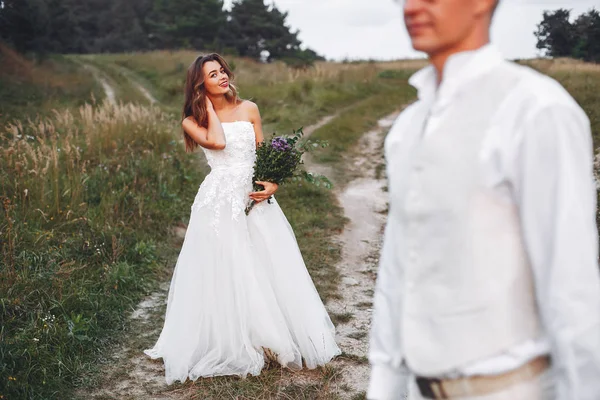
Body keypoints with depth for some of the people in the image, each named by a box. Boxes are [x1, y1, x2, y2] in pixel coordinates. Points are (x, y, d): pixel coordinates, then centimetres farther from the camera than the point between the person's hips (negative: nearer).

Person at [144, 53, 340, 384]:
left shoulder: (248, 109, 8)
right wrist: (208, 106, -4)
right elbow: (217, 142, -18)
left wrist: (272, 183, -7)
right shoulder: (193, 122, 2)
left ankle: (273, 337, 22)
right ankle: (230, 345, 18)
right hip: (219, 202, -2)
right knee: (223, 274, 2)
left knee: (269, 269, 5)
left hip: (255, 197, 3)